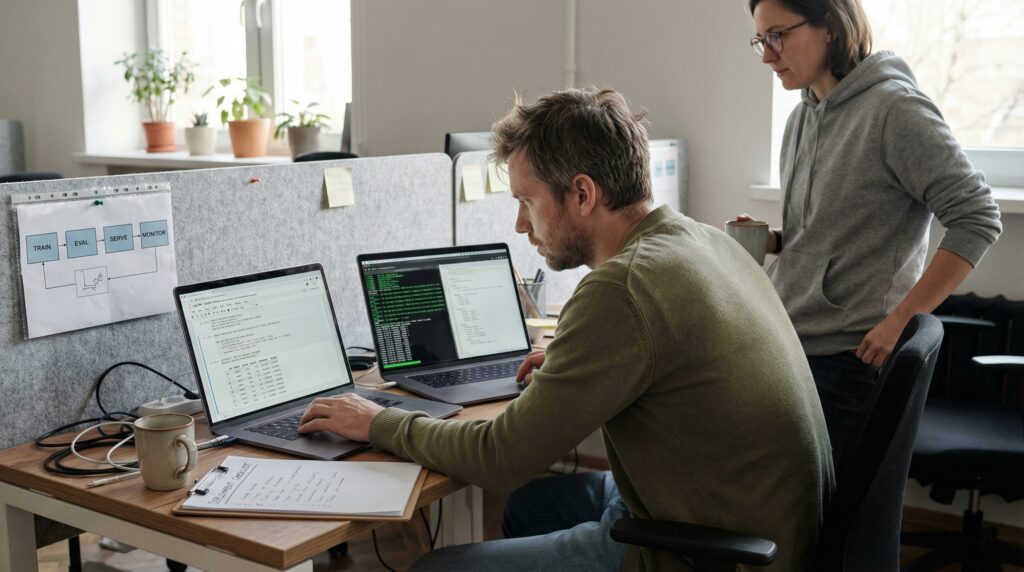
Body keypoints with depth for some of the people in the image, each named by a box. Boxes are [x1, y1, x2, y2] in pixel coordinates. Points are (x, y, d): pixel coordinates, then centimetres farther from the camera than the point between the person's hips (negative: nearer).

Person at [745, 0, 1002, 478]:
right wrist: (771, 241, 3)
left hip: (847, 359, -7)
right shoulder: (802, 118, 11)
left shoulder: (893, 108, -13)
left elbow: (976, 219, -15)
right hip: (782, 344, 7)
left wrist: (901, 319, -17)